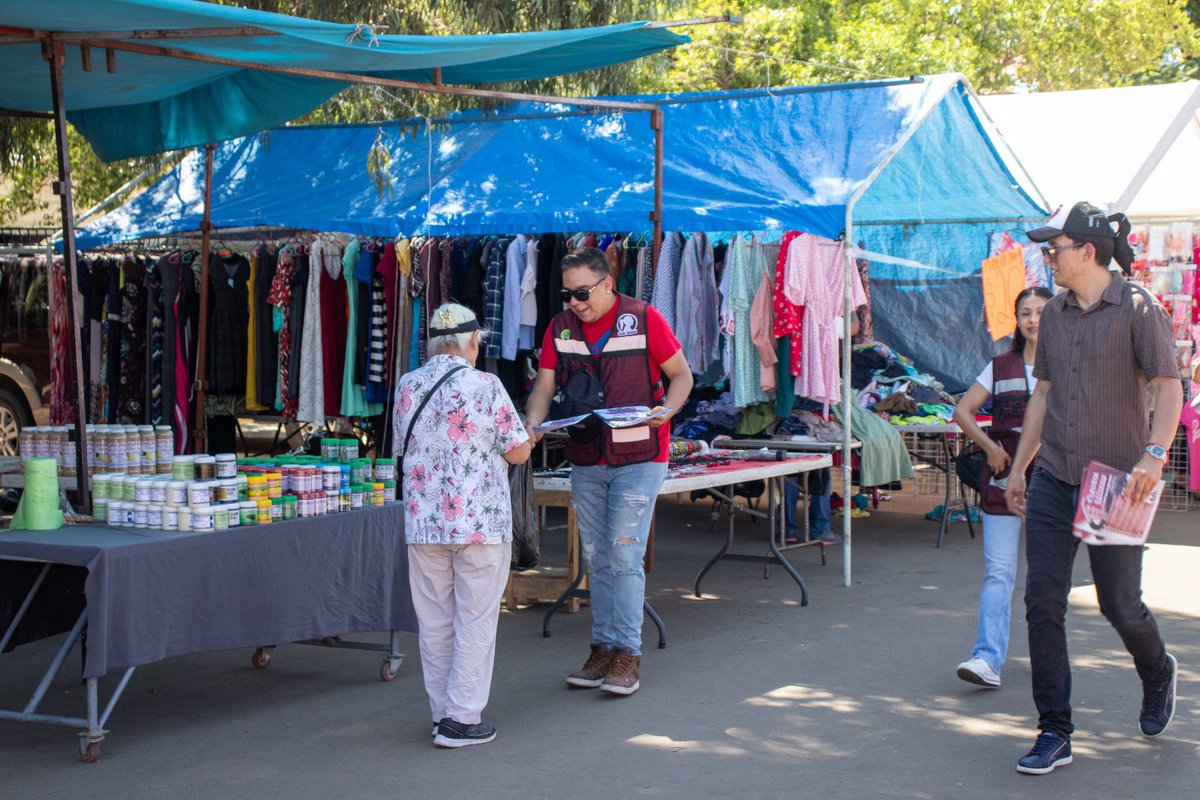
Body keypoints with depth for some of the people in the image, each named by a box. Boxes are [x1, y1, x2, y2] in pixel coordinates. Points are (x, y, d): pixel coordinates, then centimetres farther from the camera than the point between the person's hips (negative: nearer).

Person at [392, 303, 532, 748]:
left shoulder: (407, 386, 5)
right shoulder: (485, 386, -10)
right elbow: (518, 452, -7)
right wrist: (525, 438, 14)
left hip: (422, 523, 5)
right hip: (481, 522, -5)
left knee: (435, 623, 12)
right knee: (475, 622, 3)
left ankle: (443, 713, 19)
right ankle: (462, 719, 3)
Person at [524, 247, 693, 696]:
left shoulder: (644, 320, -7)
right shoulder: (560, 329, 4)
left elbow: (682, 376, -1)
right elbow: (544, 386, 3)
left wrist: (665, 411, -20)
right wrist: (532, 424, -16)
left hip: (638, 458, -5)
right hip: (585, 461, 5)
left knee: (624, 556, -8)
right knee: (596, 559, 9)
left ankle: (627, 656, -2)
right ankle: (603, 650, 17)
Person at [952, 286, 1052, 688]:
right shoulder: (1001, 367, 8)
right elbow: (963, 410, 9)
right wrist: (989, 445, -4)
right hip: (1005, 478, 0)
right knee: (998, 572, -7)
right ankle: (987, 659, -14)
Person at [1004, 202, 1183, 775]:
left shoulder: (1138, 309, -7)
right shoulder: (1054, 315, 10)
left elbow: (1168, 387, -13)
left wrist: (1154, 454, -28)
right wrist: (1018, 467, 19)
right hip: (1053, 480, 5)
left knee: (1120, 603, 4)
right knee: (1043, 604, -2)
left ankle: (1159, 674, 38)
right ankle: (1054, 732, 6)